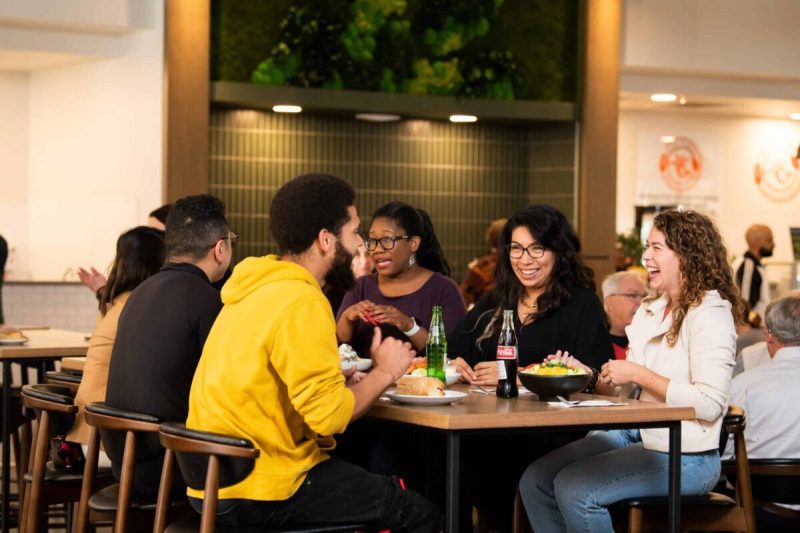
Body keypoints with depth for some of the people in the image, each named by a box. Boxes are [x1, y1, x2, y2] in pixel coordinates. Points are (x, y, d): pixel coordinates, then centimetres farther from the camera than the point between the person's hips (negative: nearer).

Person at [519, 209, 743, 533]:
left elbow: (711, 404, -21)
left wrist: (638, 374, -18)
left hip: (684, 457, -9)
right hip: (635, 434, 9)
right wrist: (584, 373, -2)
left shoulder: (709, 315, -13)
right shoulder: (648, 312, 16)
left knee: (574, 489, -23)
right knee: (535, 481, -3)